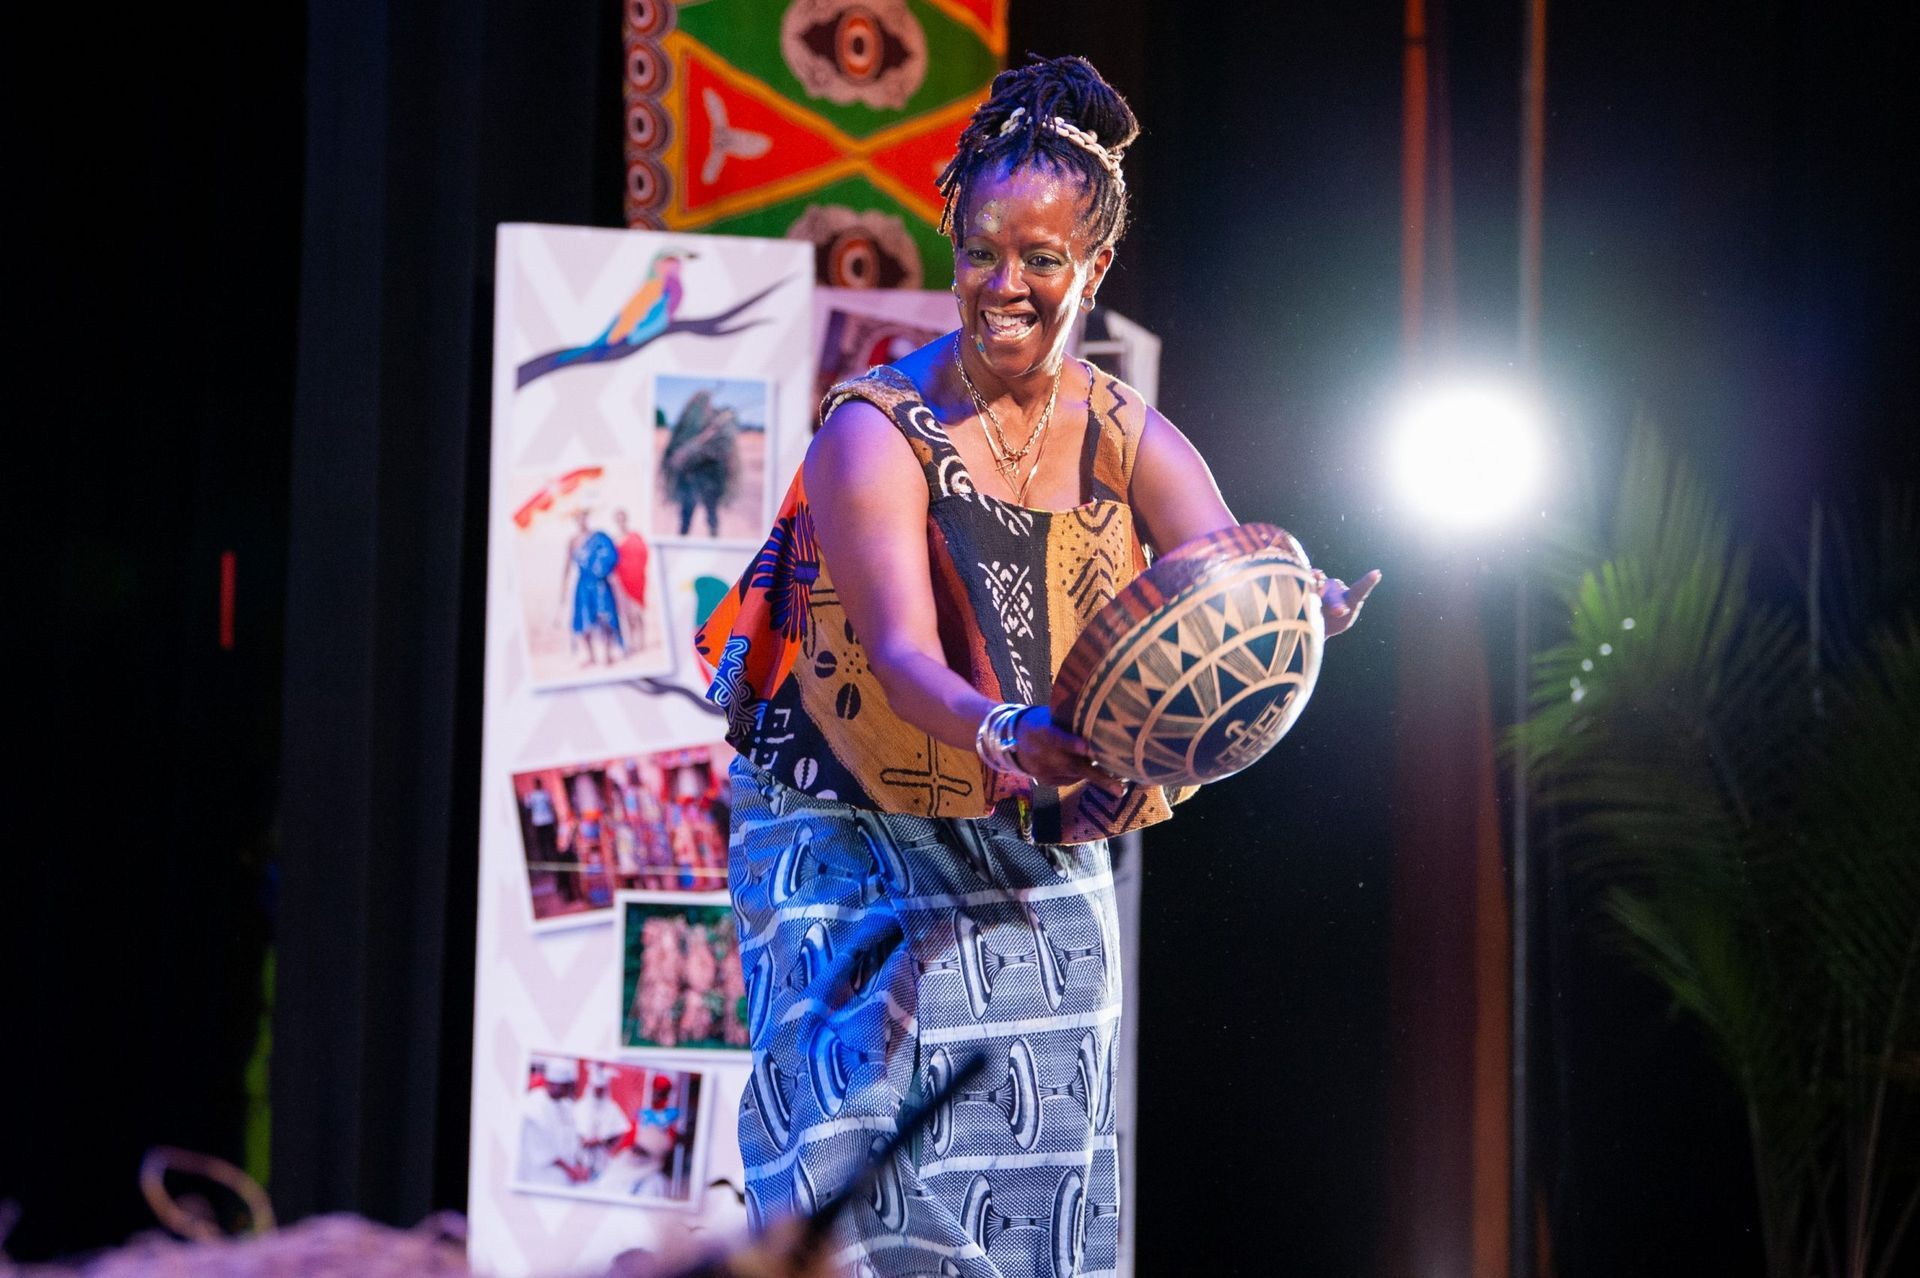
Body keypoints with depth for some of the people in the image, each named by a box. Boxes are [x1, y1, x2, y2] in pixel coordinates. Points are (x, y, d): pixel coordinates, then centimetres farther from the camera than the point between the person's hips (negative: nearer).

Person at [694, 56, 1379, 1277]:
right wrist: (995, 735, -50)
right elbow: (902, 649, -29)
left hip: (1038, 848, 4)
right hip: (852, 831, -4)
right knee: (865, 1135, -16)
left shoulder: (1127, 436, -3)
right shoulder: (879, 429, -16)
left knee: (1038, 1158, 1)